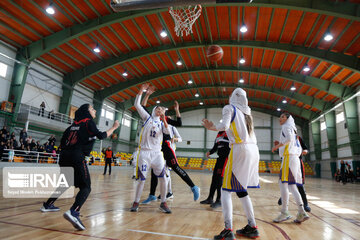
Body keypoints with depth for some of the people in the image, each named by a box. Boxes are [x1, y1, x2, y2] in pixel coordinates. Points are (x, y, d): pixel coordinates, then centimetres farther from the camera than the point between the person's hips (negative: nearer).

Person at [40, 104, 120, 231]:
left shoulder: (75, 123, 20)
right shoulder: (88, 122, 0)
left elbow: (63, 140, 20)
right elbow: (101, 135, -8)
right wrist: (114, 127, 3)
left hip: (65, 155, 8)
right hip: (77, 157, -8)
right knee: (86, 187, -9)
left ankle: (47, 205, 40)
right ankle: (73, 212, -30)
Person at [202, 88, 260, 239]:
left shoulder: (229, 108, 2)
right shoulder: (246, 111, 21)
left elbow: (224, 126, -14)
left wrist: (210, 127, 2)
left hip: (240, 149, -7)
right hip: (253, 149, 7)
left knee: (226, 189, -4)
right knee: (241, 190, 16)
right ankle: (252, 227, 20)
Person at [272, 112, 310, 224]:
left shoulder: (286, 127, 2)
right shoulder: (293, 129, 27)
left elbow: (289, 138, -20)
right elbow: (299, 148, 25)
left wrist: (277, 146, -10)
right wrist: (280, 145, 22)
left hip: (289, 157, -9)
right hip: (295, 158, 9)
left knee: (283, 183, -11)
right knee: (291, 185, 7)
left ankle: (284, 213, -12)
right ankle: (301, 212, 3)